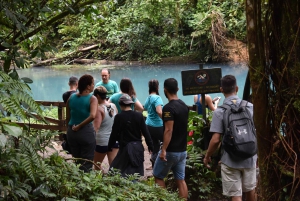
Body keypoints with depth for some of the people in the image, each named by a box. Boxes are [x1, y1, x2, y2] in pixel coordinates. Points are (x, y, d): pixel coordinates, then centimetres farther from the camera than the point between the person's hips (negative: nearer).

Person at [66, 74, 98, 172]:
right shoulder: (92, 99, -11)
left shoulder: (71, 97, 4)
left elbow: (68, 117, 11)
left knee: (77, 162, 18)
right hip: (86, 132, -5)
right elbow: (92, 116, -27)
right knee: (87, 164, 4)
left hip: (71, 132, 5)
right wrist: (79, 126, -16)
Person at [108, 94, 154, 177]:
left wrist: (109, 147, 9)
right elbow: (145, 132, 1)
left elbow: (114, 134, -4)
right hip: (138, 147, 3)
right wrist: (150, 146, 9)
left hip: (125, 147, -3)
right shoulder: (139, 115, -1)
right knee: (137, 172, 12)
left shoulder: (119, 117, -9)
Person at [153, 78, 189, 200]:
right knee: (180, 180, 10)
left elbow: (168, 130, -23)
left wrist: (163, 150, -23)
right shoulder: (184, 106, 8)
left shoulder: (168, 108, -18)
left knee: (158, 176, 8)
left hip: (171, 151, -7)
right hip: (182, 150, 7)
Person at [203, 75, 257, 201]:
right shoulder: (250, 107, -2)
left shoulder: (220, 112, -13)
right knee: (250, 189, 23)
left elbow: (215, 140, -16)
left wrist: (207, 157, -1)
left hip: (230, 160, -4)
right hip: (249, 157, 4)